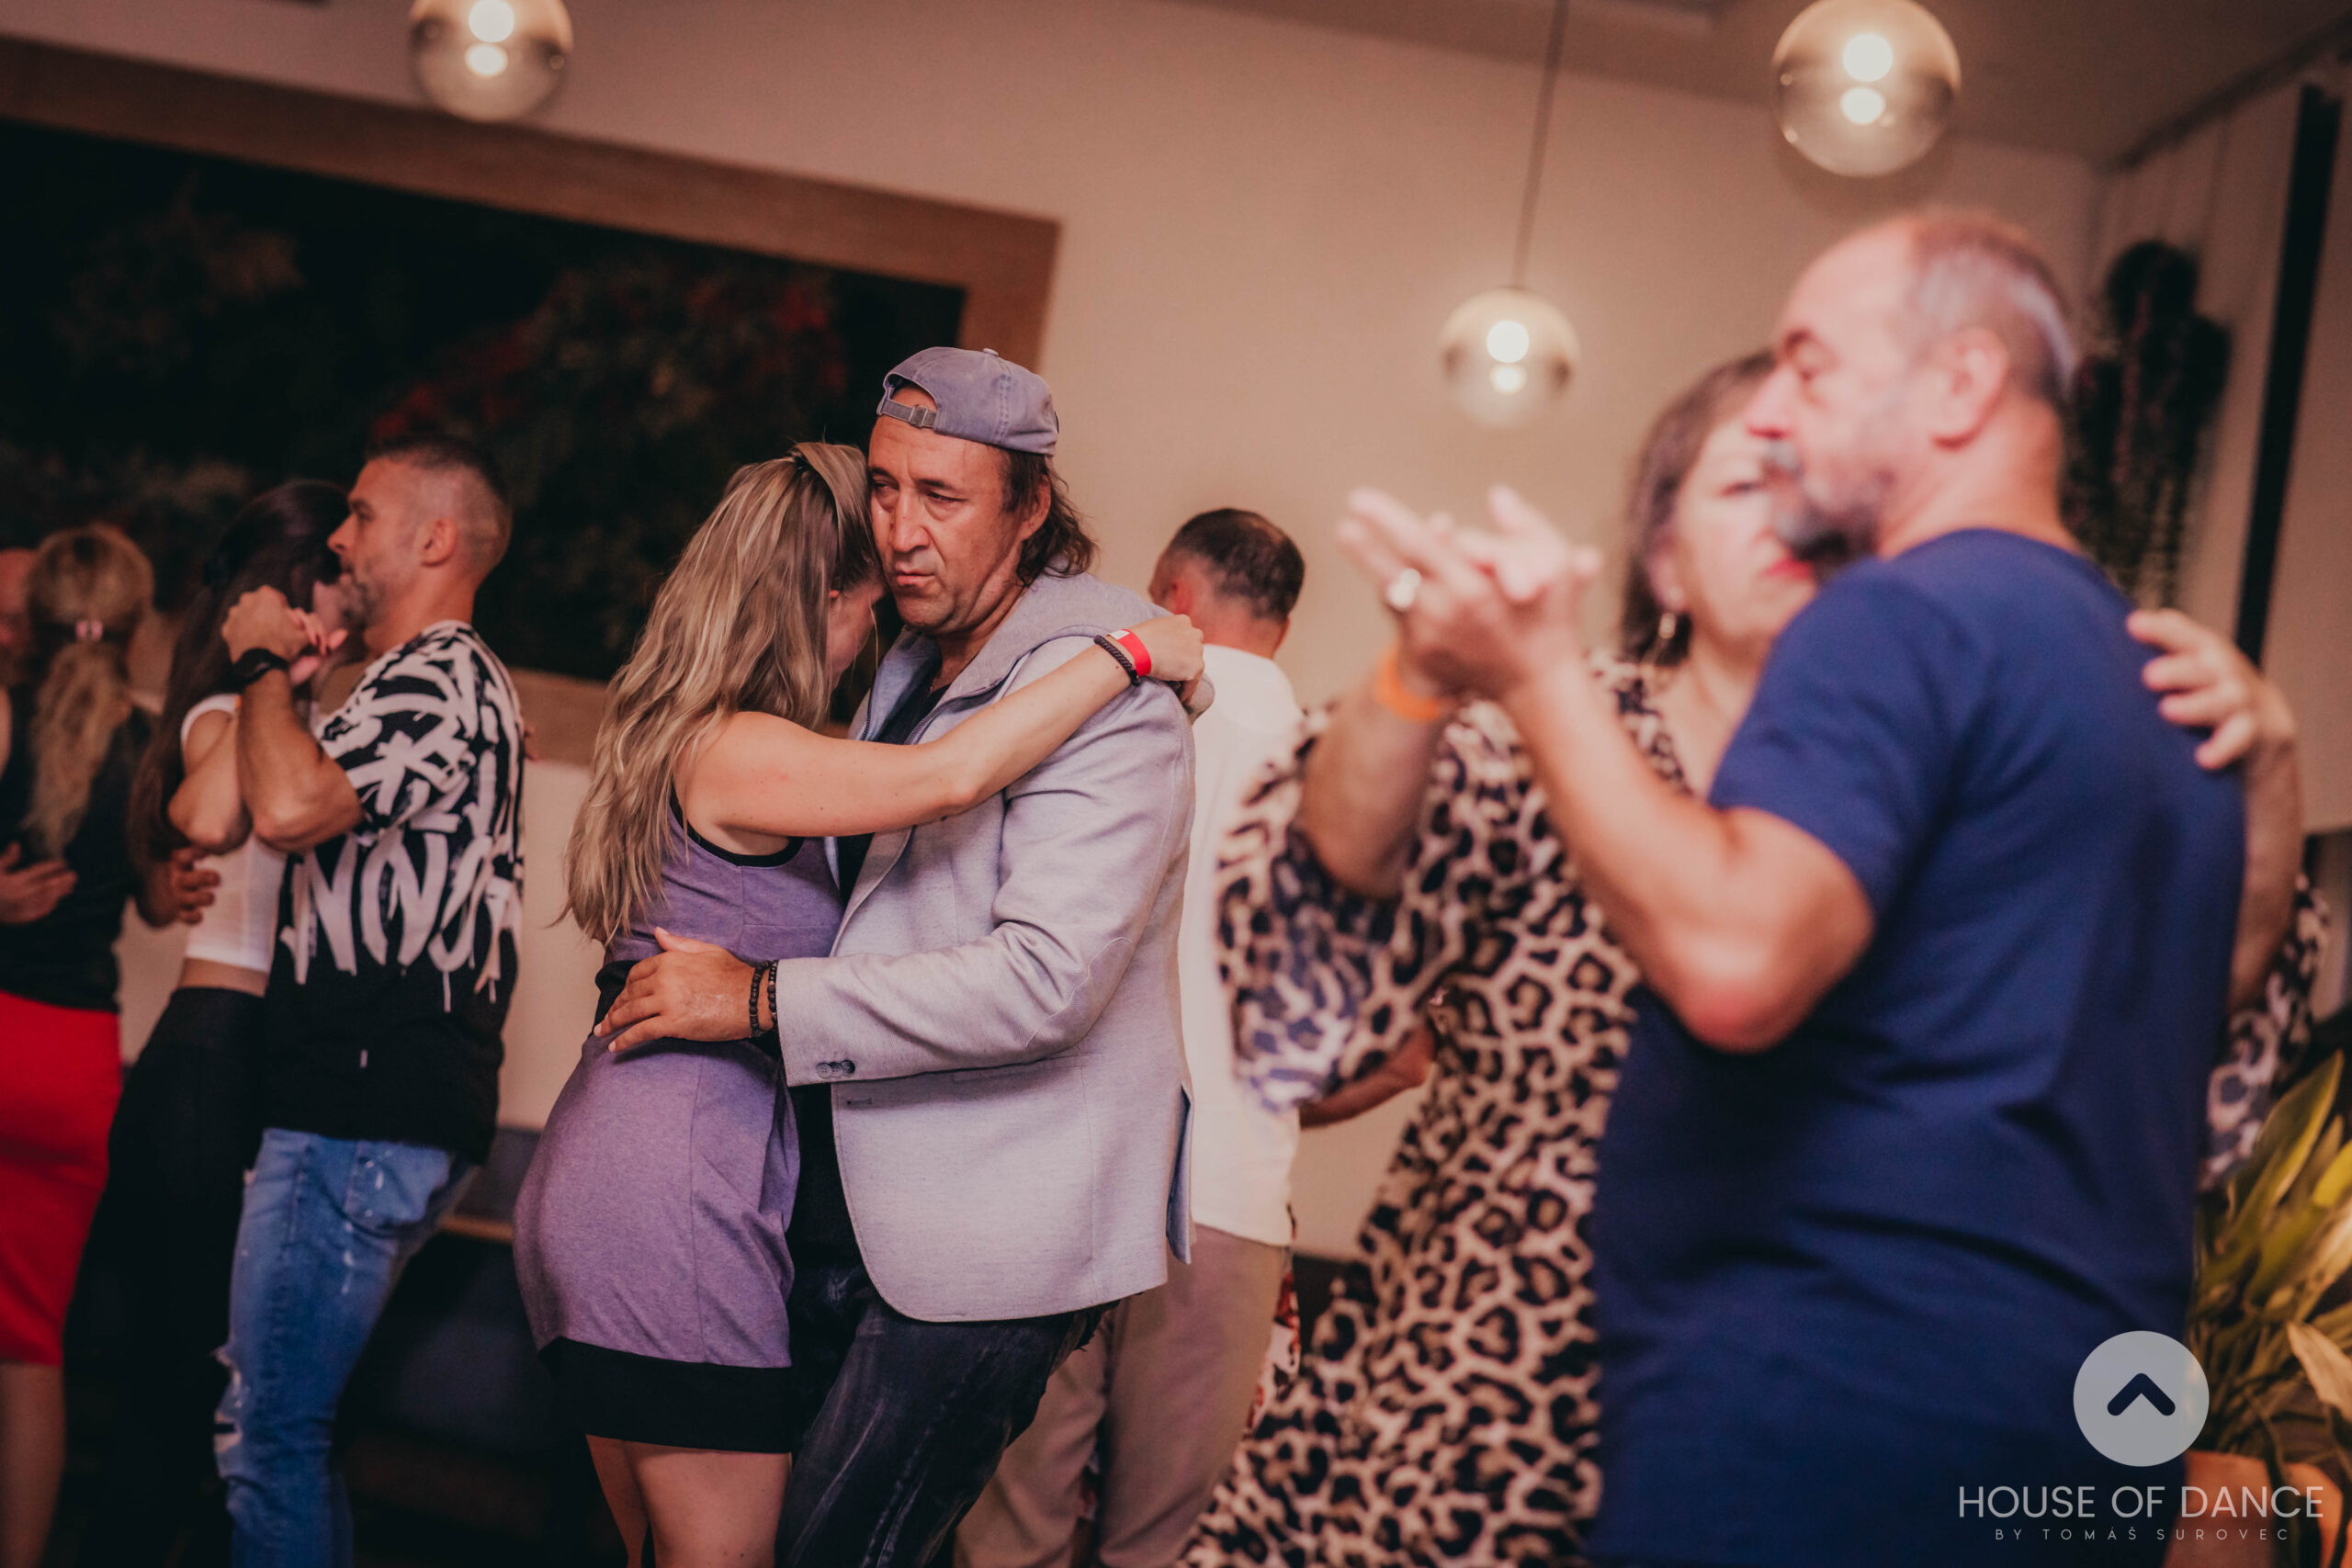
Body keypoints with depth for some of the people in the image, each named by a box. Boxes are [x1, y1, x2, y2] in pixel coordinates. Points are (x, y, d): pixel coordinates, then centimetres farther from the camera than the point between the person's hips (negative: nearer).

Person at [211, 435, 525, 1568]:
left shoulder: (440, 678, -11)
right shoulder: (447, 680, 24)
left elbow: (291, 807, -28)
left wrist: (263, 663, -10)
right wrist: (279, 674, 21)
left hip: (364, 1119, -11)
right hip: (355, 1104, 11)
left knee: (271, 1434, -8)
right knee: (275, 1421, 16)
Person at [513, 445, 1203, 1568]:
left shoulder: (680, 737, 15)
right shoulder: (738, 753, -15)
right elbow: (948, 777, -28)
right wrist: (1127, 653, -19)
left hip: (594, 1181, 10)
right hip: (675, 1202, -10)